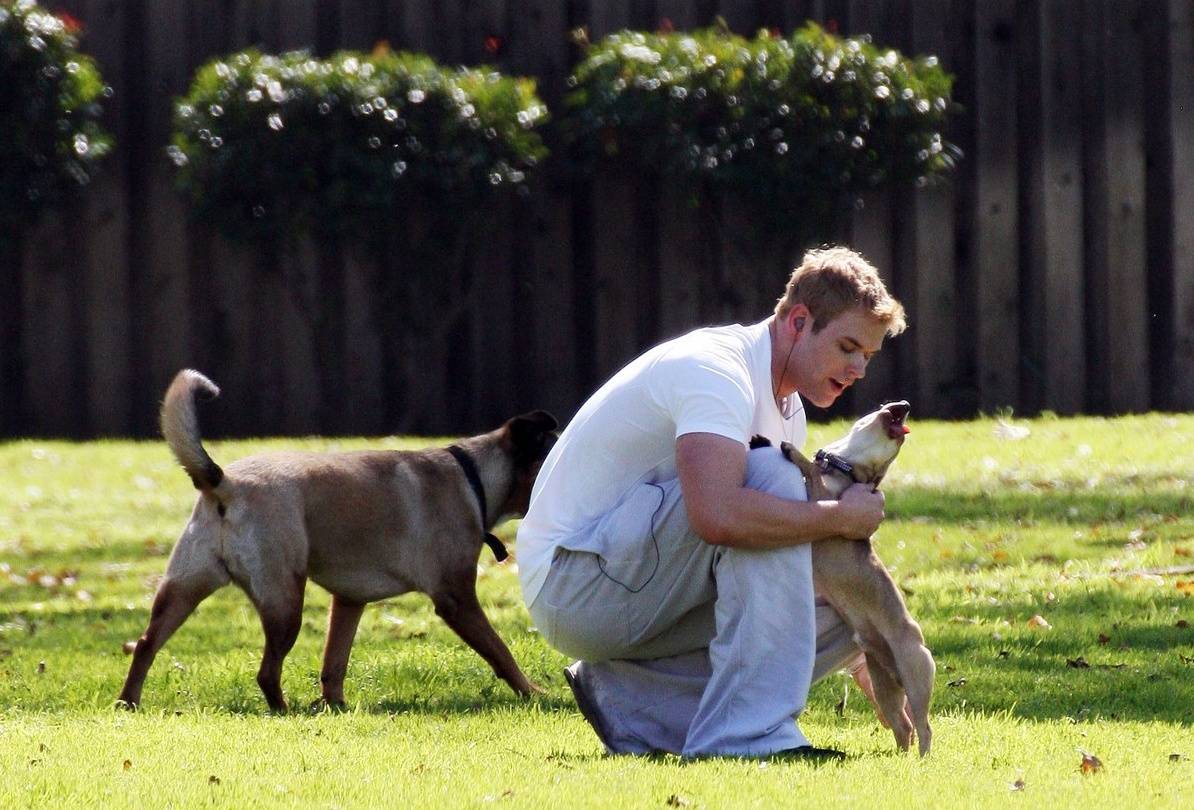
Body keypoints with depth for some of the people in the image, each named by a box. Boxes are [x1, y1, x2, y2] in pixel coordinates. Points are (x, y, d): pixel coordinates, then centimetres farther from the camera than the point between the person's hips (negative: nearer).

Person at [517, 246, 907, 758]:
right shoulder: (717, 368, -20)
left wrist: (877, 679, 12)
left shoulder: (785, 408, 13)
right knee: (770, 478, -26)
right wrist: (839, 517, -25)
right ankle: (747, 734, -30)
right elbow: (718, 514, -38)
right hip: (571, 581, -10)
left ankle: (629, 702, 2)